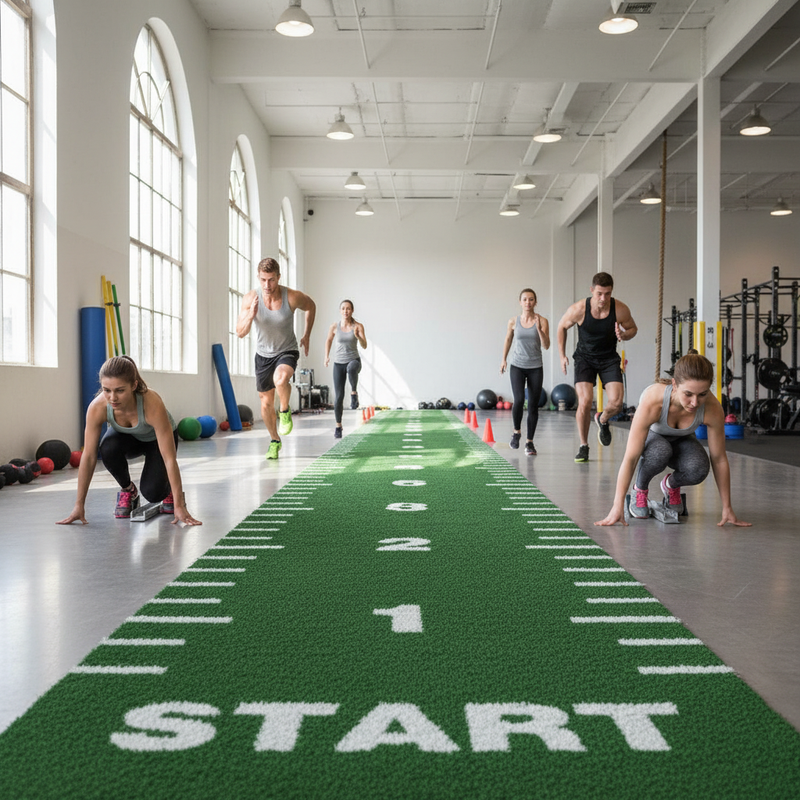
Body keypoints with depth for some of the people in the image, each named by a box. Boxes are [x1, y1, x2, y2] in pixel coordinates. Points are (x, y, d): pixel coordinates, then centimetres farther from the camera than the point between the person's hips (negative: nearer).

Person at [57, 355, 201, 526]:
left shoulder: (152, 405, -42)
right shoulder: (97, 408, -34)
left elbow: (169, 459, -40)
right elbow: (88, 457, -26)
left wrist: (179, 507, -41)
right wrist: (79, 505, -26)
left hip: (158, 439, -2)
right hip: (127, 437, 3)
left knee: (152, 492, -24)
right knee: (108, 448, -32)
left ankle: (169, 489, 13)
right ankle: (127, 490, -3)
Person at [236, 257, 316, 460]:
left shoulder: (293, 297, -20)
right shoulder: (250, 299, -16)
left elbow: (311, 306, 3)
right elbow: (240, 333, -14)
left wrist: (306, 336, 5)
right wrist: (250, 316, -34)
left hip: (287, 351, -3)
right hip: (263, 354, 3)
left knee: (280, 379, -37)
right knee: (266, 403, 10)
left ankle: (285, 412, -8)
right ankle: (274, 441, 33)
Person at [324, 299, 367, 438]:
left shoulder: (358, 326, -6)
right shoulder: (335, 326, -2)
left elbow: (364, 346, -13)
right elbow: (329, 340, 17)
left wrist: (358, 336, -31)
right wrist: (326, 356, 7)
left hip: (354, 360, -2)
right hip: (338, 363, 2)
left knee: (352, 368, -42)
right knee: (338, 397, -4)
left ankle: (354, 392, -15)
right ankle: (338, 426, 16)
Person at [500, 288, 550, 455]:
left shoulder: (542, 321, -6)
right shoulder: (514, 321, -1)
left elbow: (546, 346, -12)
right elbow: (508, 339, 16)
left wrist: (539, 329, -25)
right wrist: (504, 359, 17)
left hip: (536, 367, 0)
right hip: (517, 366, 0)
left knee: (533, 405, 1)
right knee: (518, 400, -17)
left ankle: (529, 442, 12)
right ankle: (516, 431, 9)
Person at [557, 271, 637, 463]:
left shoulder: (621, 309, -17)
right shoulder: (578, 309, -19)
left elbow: (633, 328, 2)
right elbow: (562, 327, 1)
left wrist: (624, 335, -21)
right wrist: (562, 355, 0)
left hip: (609, 358, 1)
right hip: (585, 357, -1)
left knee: (616, 402, -14)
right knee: (585, 402, -16)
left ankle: (602, 420, 23)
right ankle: (583, 446, 3)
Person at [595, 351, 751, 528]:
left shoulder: (713, 409, -32)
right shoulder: (652, 402, -40)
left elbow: (719, 460, -19)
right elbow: (630, 458, -38)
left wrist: (727, 509, -14)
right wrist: (617, 507, -39)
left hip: (680, 440, 2)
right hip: (650, 437, -2)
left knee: (698, 469, -31)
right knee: (660, 451, -38)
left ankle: (671, 484, 5)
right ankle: (640, 489, -6)